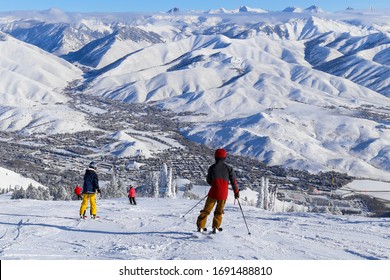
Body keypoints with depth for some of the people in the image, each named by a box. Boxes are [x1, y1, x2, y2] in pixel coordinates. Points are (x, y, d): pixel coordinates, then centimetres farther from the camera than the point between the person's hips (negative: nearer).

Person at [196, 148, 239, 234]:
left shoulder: (212, 168, 0)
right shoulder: (229, 168, -1)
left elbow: (209, 181, 9)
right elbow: (234, 181, 2)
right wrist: (236, 192, 11)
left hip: (213, 192, 0)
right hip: (223, 193, 0)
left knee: (206, 210, 9)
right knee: (219, 211, 15)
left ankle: (200, 226, 6)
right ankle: (216, 227, 6)